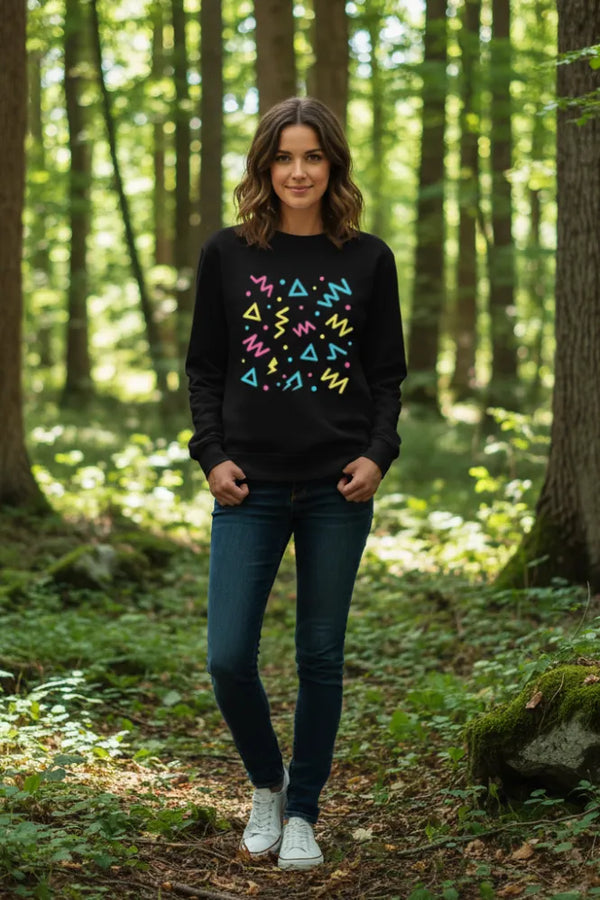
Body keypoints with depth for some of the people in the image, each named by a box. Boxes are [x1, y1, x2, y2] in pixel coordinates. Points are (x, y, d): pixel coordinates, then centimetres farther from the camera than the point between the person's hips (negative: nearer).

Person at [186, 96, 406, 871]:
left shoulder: (368, 259, 4)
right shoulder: (227, 255, 4)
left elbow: (387, 374, 8)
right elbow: (204, 369, 8)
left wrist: (378, 454, -7)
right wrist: (211, 455, -5)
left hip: (337, 490, 0)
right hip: (251, 488, 0)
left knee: (320, 656, 7)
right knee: (229, 657, -5)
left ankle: (303, 813, 24)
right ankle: (266, 785, 24)